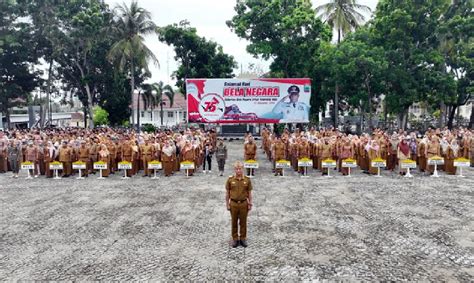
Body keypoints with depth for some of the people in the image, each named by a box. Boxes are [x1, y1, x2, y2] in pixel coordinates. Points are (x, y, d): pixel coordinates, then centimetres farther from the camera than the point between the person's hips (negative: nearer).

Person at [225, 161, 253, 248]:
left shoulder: (247, 180, -4)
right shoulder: (230, 180, -5)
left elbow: (249, 193, 3)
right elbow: (227, 193, 1)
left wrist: (250, 204, 1)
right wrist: (227, 204, -1)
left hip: (244, 203, 0)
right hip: (233, 204, 0)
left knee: (243, 222, 10)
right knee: (234, 222, 10)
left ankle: (243, 239, 24)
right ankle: (235, 239, 23)